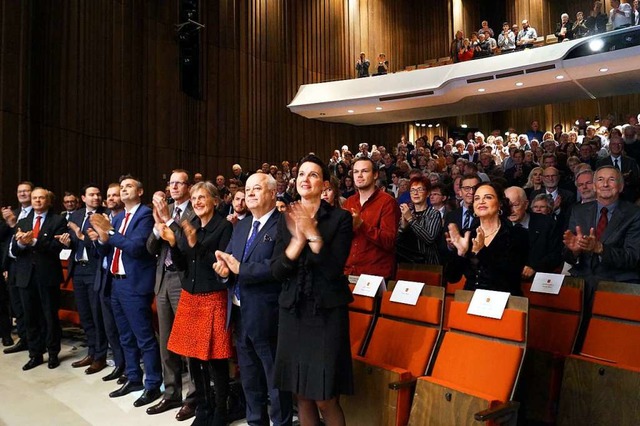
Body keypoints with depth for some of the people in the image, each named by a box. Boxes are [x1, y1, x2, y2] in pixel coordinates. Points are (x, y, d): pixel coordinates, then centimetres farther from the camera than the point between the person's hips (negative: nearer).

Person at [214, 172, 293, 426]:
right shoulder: (241, 226, 14)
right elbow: (227, 258, 10)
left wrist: (240, 268, -21)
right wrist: (224, 267, -13)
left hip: (266, 316, -8)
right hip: (239, 313, 8)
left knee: (276, 380, 6)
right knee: (249, 379, 22)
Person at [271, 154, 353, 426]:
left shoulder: (340, 218, -7)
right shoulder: (286, 219, 6)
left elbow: (334, 269, -15)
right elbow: (277, 271, -3)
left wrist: (313, 234, -22)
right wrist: (298, 240, -18)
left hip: (326, 312, -4)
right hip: (293, 311, 4)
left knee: (325, 400, 0)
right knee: (301, 396, 14)